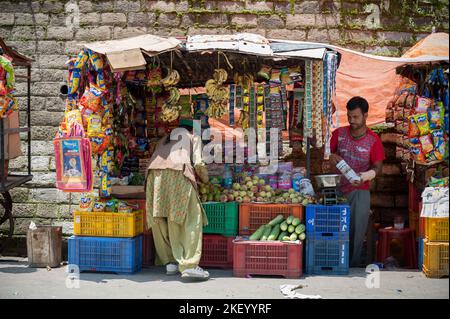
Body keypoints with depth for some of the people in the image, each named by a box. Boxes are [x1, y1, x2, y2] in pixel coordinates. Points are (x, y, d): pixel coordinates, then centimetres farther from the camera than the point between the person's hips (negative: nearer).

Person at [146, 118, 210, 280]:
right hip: (178, 173, -4)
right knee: (191, 218, -5)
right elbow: (198, 164, 8)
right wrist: (205, 178, 27)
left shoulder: (165, 138, 37)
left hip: (155, 173, 5)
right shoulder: (193, 137, 24)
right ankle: (188, 265, -16)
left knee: (160, 219, 11)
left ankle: (169, 261, 10)